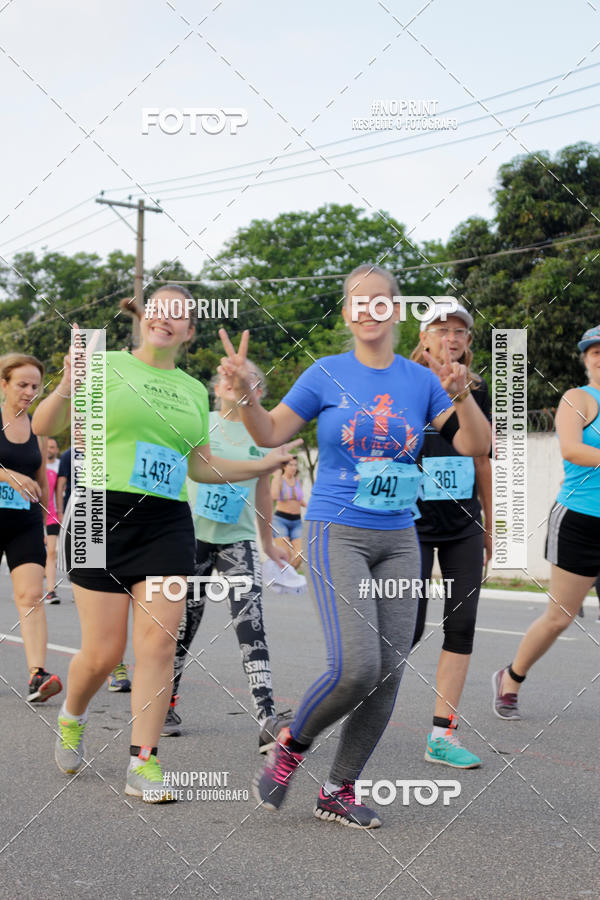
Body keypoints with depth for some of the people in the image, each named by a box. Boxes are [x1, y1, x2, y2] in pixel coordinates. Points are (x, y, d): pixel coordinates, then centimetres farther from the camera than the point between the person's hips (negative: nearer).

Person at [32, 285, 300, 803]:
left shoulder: (194, 390, 16)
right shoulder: (107, 365, 2)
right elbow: (45, 427, -1)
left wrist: (261, 467, 18)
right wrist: (68, 389, -20)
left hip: (167, 526, 4)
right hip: (103, 515, -3)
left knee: (158, 641, -7)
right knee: (104, 652, -3)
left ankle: (143, 764, 1)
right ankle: (72, 718, 30)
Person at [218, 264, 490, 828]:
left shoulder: (420, 381, 5)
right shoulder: (327, 374, 0)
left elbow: (477, 446, 0)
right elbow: (271, 434, 4)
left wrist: (461, 396, -18)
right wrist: (245, 394, -14)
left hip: (398, 541, 4)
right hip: (336, 533, -4)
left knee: (388, 674, 0)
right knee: (355, 666, -20)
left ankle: (338, 792, 15)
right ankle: (291, 744, 8)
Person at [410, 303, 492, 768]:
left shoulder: (476, 390, 7)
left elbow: (482, 460, 14)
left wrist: (489, 526, 15)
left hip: (464, 525, 4)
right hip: (414, 522, -4)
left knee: (462, 626, 0)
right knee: (409, 629, -6)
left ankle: (443, 735, 6)